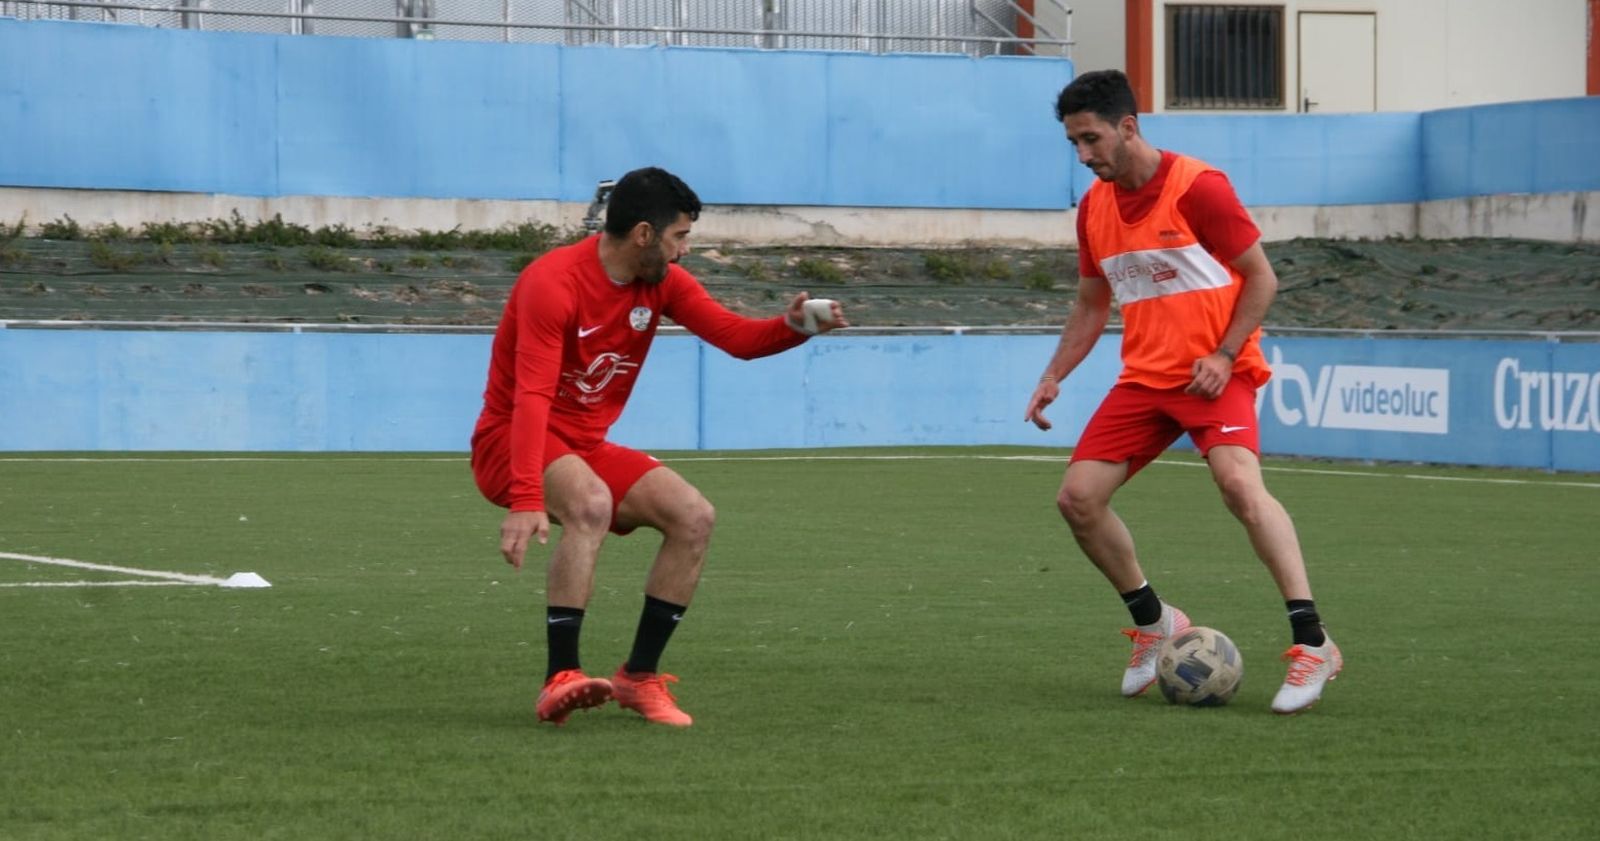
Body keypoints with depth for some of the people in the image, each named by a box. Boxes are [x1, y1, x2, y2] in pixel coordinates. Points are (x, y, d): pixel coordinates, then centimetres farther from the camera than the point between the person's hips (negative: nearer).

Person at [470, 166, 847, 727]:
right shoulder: (553, 282, -23)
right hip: (512, 444, -8)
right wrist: (525, 499, -42)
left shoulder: (662, 283, 1)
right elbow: (532, 397, -32)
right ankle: (560, 680, -37)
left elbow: (739, 337, -2)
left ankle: (640, 676, -2)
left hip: (587, 448, 8)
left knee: (695, 517, -10)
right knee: (591, 503, -37)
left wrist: (794, 326, -25)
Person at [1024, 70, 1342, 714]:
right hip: (1145, 374, 7)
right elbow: (1092, 305, 20)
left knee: (1239, 483, -29)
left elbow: (1261, 279, -8)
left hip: (1216, 372, -7)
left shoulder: (1197, 188, -12)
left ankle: (1311, 643, -29)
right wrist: (1053, 378, 9)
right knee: (1077, 497, -2)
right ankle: (1154, 624, 18)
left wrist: (1223, 356, -18)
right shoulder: (1094, 207, 8)